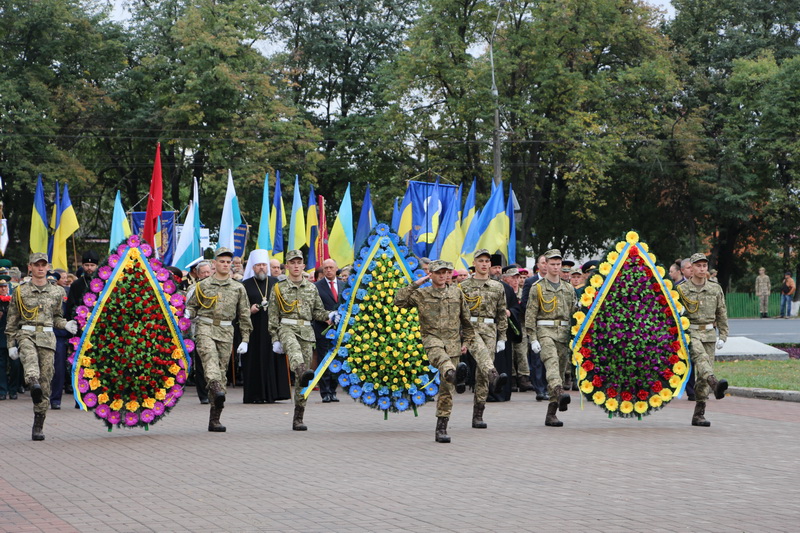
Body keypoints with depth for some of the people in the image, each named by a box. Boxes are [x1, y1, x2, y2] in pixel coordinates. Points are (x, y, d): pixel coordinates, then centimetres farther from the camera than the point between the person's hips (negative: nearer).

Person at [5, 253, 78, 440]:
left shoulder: (56, 292, 14)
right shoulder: (20, 292, 9)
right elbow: (12, 321, 11)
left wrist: (66, 324, 2)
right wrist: (11, 344, 6)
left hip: (47, 338, 2)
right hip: (26, 335, -2)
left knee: (45, 383, -2)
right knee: (29, 355, -38)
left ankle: (38, 426, 5)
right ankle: (33, 383, -68)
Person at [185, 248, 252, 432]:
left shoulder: (238, 288, 13)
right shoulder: (203, 285, 10)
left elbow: (244, 315, 14)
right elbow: (191, 306, 16)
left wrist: (245, 340, 8)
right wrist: (187, 315, -8)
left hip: (226, 332, 2)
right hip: (205, 328, -2)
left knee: (222, 370, -1)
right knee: (210, 357, -31)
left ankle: (215, 419, 2)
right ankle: (216, 389, -56)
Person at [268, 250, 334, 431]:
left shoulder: (311, 288, 15)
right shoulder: (279, 288, 7)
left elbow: (317, 311, 20)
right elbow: (273, 316, 6)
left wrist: (329, 315, -1)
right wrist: (275, 339, -1)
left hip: (306, 332, 3)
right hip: (286, 328, -3)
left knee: (301, 380, 0)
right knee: (293, 348, -41)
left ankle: (298, 419, 4)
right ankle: (303, 372, -71)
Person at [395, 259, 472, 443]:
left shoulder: (456, 293, 14)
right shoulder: (421, 295, 6)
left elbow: (466, 319, 21)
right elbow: (399, 301, -5)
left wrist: (466, 341, 18)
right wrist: (415, 284, -4)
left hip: (453, 342, 2)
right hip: (432, 338, -2)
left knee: (446, 388, 1)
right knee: (440, 357, -41)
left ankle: (441, 429, 6)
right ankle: (455, 374, -75)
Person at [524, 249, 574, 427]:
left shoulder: (569, 289, 15)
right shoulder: (537, 288, 3)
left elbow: (575, 314, 18)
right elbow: (530, 314, 0)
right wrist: (533, 339, -9)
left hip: (564, 333, 4)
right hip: (545, 332, -4)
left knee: (560, 371, 3)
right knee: (552, 362, -29)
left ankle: (551, 414, 8)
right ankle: (560, 394, -52)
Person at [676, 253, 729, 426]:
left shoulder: (715, 289, 11)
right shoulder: (681, 289, 3)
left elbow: (722, 314, 15)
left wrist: (722, 336, 9)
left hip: (709, 334, 3)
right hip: (690, 333, -3)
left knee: (703, 375, 0)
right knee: (701, 357, -33)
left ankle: (698, 415, 3)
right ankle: (716, 385, -58)